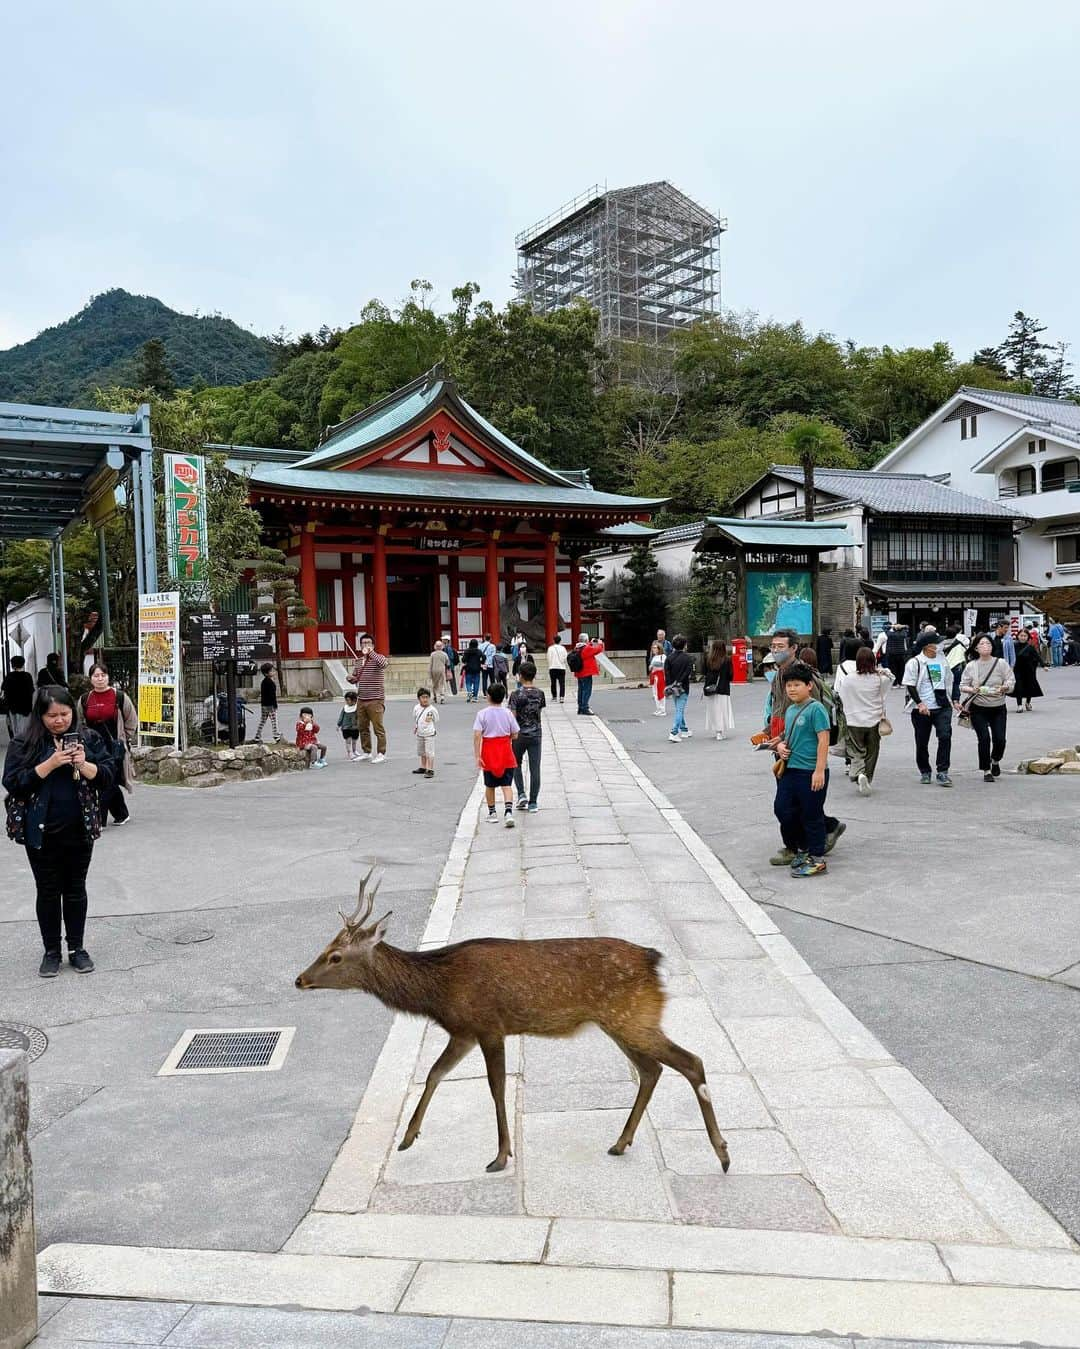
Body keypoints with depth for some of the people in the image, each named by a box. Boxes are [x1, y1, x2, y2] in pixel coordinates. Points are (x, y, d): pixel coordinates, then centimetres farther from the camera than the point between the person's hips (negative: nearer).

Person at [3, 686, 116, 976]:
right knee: (48, 891, 9)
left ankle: (77, 948, 24)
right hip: (41, 832, -1)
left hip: (80, 831, 1)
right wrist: (49, 764, -21)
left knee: (75, 889, 12)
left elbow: (108, 777, -1)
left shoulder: (89, 739, 1)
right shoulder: (24, 744, -3)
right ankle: (51, 951, 21)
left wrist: (84, 765, -19)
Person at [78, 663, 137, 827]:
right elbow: (79, 723, 19)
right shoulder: (84, 699, 6)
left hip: (114, 747, -4)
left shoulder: (119, 697, -4)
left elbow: (132, 721, 5)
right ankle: (122, 814, 29)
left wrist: (125, 740, 5)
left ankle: (100, 820, -6)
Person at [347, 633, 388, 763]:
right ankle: (366, 752, 25)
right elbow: (355, 678, 26)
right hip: (361, 700, 7)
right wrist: (351, 679, 2)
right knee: (362, 728, 13)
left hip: (375, 700, -7)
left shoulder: (378, 657, -4)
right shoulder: (358, 660, 15)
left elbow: (383, 664, -29)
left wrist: (370, 652, -23)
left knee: (378, 728, -3)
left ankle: (381, 753, 5)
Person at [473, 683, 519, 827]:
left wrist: (477, 756, -14)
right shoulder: (508, 713, -3)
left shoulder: (482, 713, -9)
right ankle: (508, 812, -17)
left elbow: (477, 736, -15)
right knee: (507, 785, 0)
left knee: (490, 786, 15)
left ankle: (492, 813, 25)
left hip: (489, 755, -1)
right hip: (506, 754, 1)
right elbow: (514, 734, 1)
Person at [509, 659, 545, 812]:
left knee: (516, 764, 19)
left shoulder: (516, 694, -11)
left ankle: (521, 794, 6)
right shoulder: (540, 693, 0)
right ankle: (533, 803, 5)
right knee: (535, 768, 4)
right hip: (536, 734, 2)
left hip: (520, 734, -2)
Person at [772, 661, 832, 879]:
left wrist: (819, 771, -20)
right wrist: (781, 746, 2)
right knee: (782, 808, 10)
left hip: (811, 772, -8)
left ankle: (817, 859, 13)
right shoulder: (790, 710, 13)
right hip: (790, 769, 8)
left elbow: (823, 740, -16)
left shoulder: (815, 709, -13)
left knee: (811, 815, 1)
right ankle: (801, 849, 28)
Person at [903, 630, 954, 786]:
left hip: (943, 707, 3)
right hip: (922, 709, -3)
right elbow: (910, 686, -7)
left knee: (945, 736, -14)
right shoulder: (914, 662, -5)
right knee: (922, 742, 7)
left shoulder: (941, 660, 11)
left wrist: (954, 700, 16)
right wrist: (920, 703, -17)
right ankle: (925, 772, 24)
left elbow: (949, 681, 22)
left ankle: (942, 772, -9)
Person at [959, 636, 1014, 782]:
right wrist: (972, 689, -18)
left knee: (999, 739, -3)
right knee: (984, 739, -10)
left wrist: (1003, 688, -21)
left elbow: (1011, 681, 0)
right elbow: (963, 686, 2)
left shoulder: (1001, 663, 0)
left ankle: (995, 761, 31)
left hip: (998, 708, 1)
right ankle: (986, 771, 6)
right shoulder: (971, 666, 0)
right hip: (978, 709, -1)